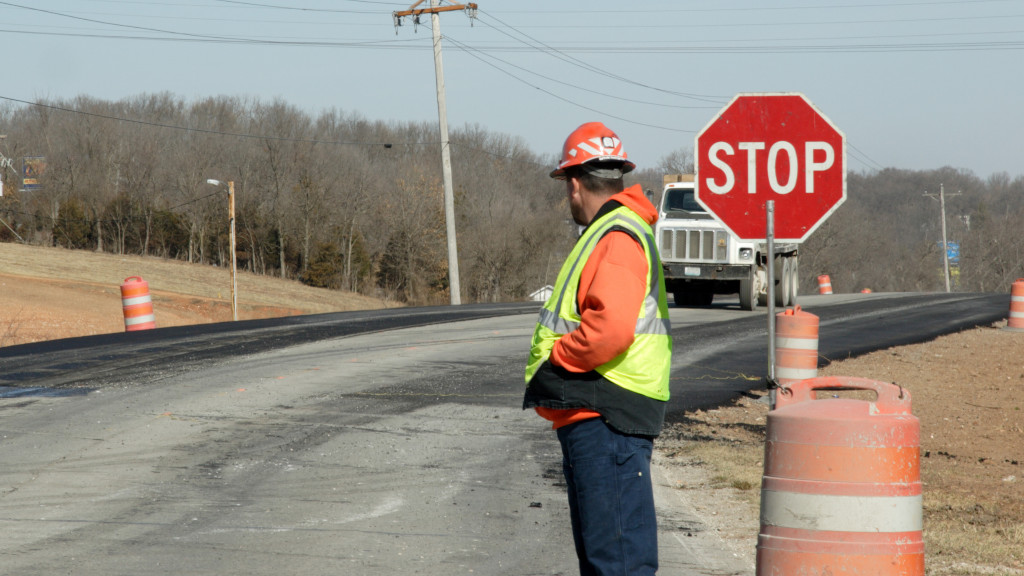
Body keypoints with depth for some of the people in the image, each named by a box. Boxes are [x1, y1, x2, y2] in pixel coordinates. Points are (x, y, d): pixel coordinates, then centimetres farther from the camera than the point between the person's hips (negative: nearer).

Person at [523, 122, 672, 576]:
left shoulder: (617, 238, -14)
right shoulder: (611, 232, 21)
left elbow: (611, 327, -28)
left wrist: (557, 356, -13)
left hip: (606, 419, -11)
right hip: (592, 419, 11)